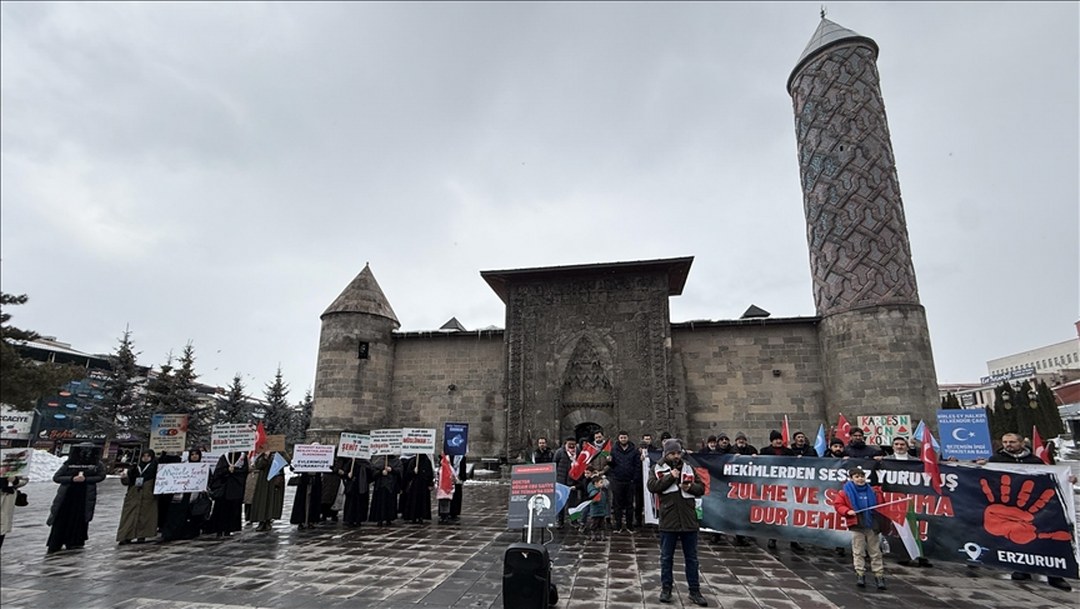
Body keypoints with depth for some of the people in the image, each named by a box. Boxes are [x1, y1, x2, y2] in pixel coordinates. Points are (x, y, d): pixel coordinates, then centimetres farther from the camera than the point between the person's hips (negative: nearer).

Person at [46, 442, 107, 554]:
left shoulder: (97, 464, 5)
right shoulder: (69, 464, 6)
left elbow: (101, 476, -3)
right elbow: (56, 477, 2)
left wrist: (85, 479, -14)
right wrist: (72, 479, -13)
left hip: (85, 496, -1)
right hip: (67, 494, 1)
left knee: (80, 518, -1)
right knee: (61, 519, 1)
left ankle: (75, 542, 10)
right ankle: (54, 545, 12)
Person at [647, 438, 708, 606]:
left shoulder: (689, 469, 7)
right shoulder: (658, 469, 0)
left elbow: (701, 488, 7)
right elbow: (652, 487, -14)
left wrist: (690, 487, -13)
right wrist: (671, 477, -18)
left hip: (689, 521, 2)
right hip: (668, 521, -2)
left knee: (691, 558, 11)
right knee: (666, 557, 10)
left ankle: (694, 591, 22)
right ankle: (666, 589, 24)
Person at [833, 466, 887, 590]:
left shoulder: (872, 492, 5)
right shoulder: (845, 492, -3)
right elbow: (838, 504, -2)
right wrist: (847, 511, -17)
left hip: (872, 526, 2)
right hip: (857, 526, -2)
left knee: (876, 552, 8)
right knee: (858, 552, 2)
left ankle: (879, 576, 15)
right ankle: (860, 575, 9)